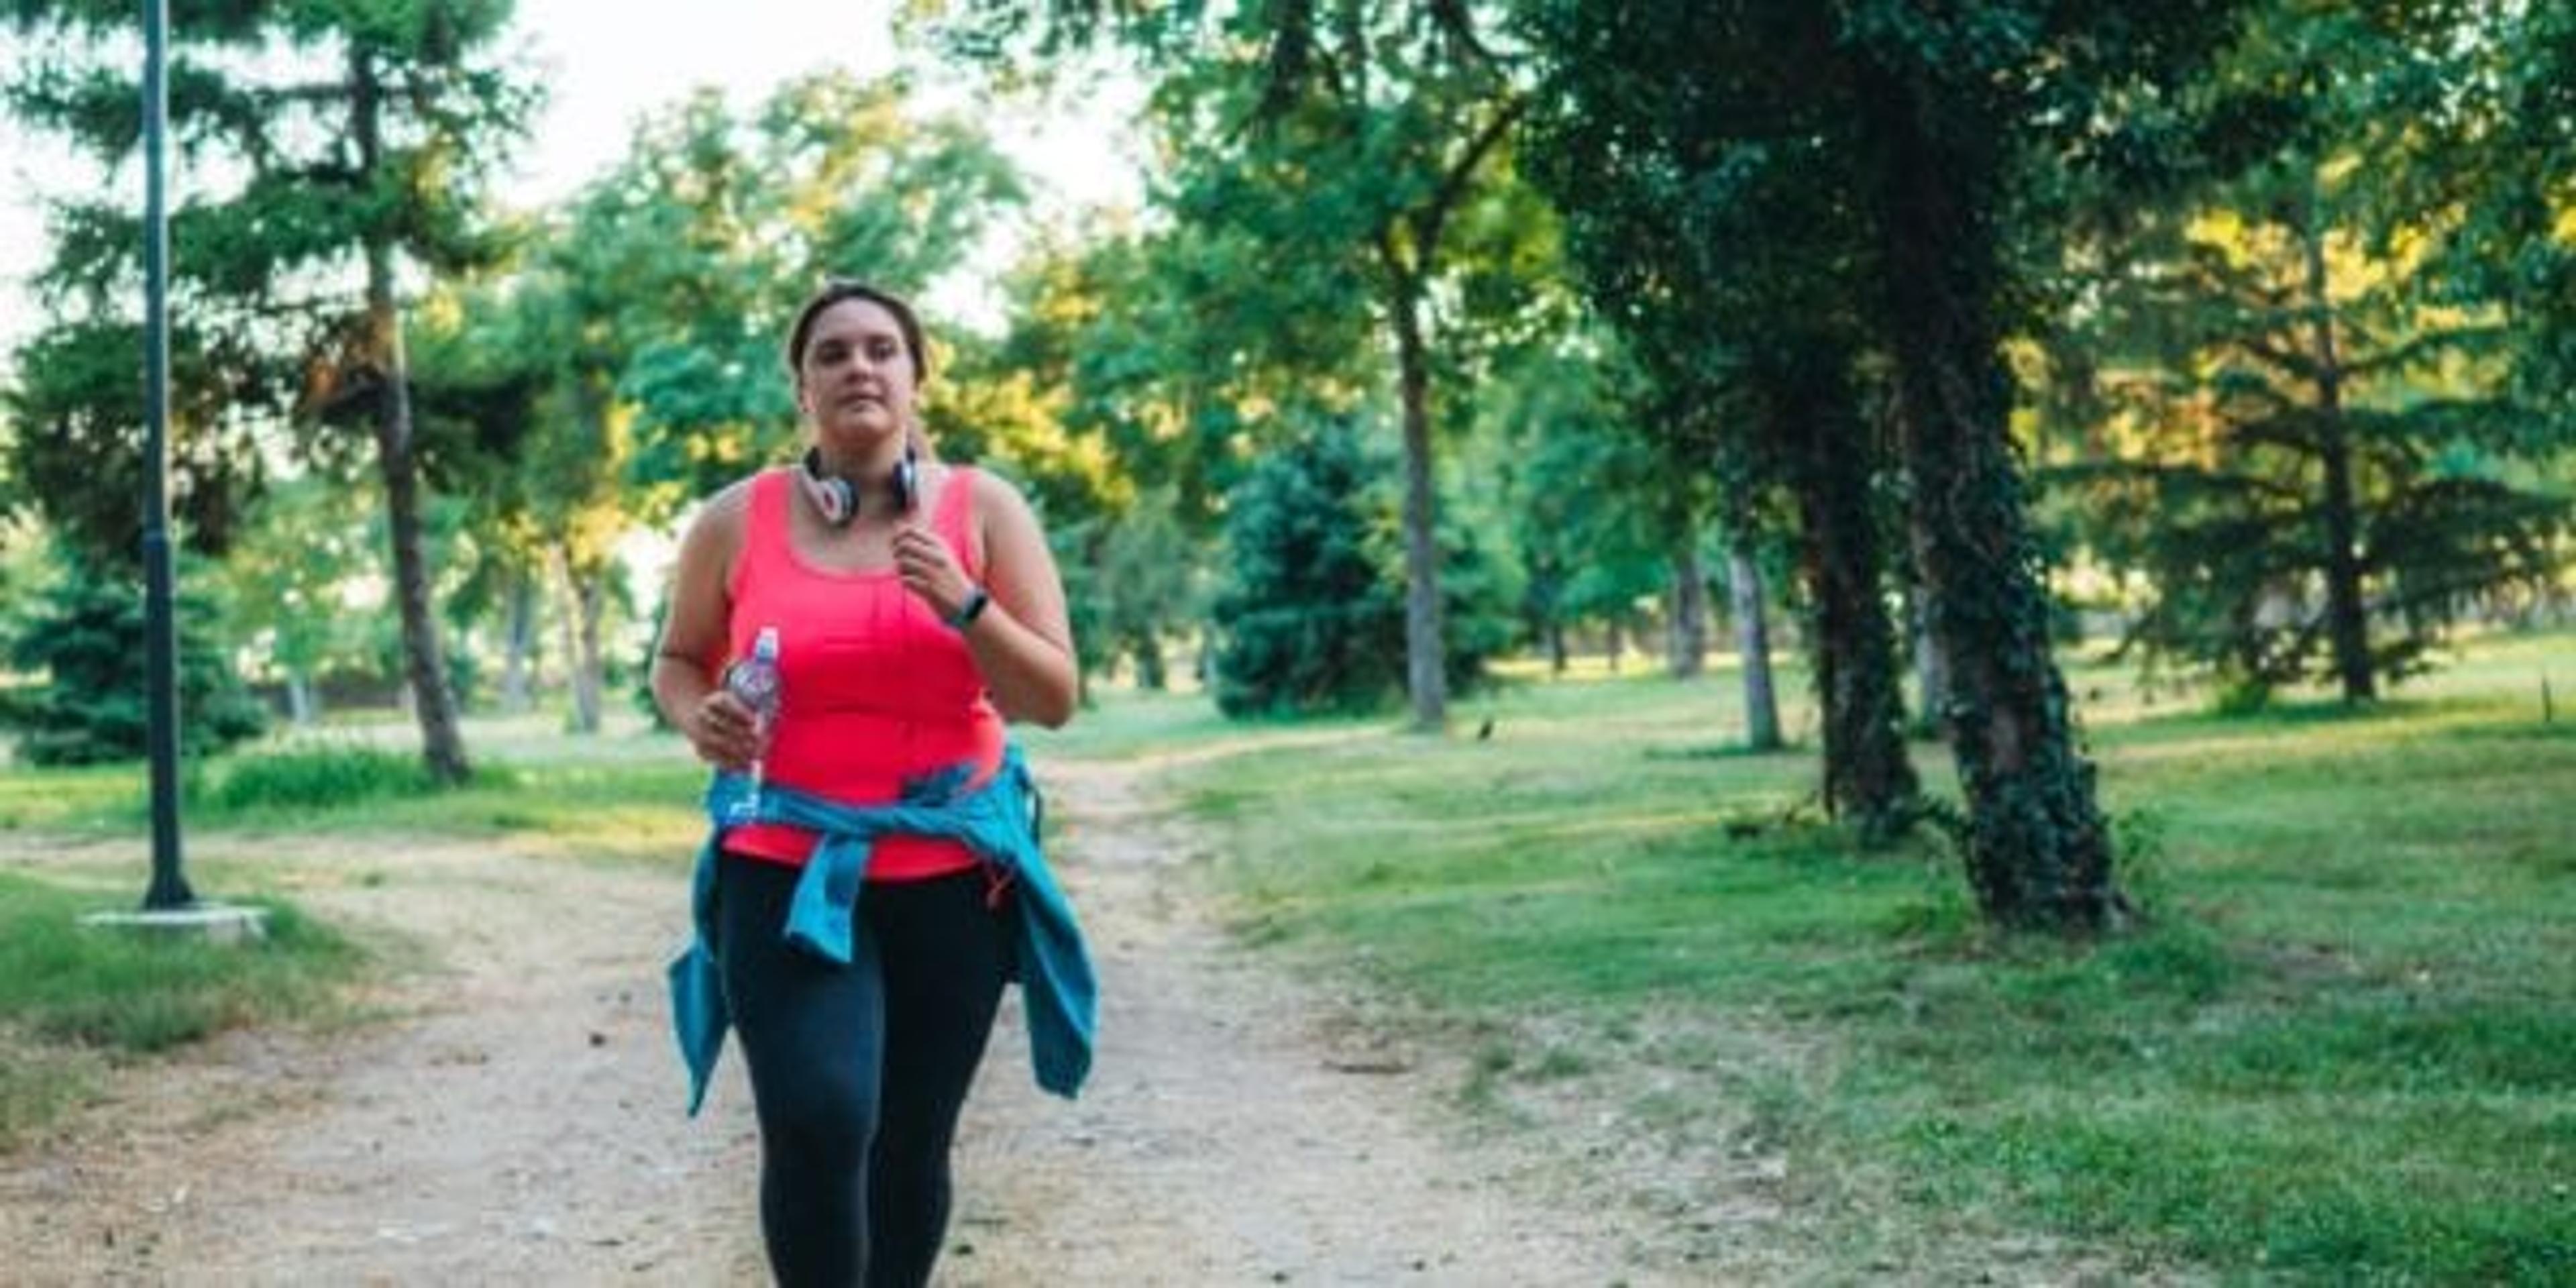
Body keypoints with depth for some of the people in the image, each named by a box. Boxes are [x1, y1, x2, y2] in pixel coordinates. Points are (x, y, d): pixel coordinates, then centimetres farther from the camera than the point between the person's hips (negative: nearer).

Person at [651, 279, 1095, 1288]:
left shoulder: (983, 509, 0)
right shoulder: (736, 521, 0)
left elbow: (1055, 701, -2)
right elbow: (676, 663, 15)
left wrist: (963, 604, -18)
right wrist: (699, 717, -8)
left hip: (950, 875, 1)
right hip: (786, 871, -1)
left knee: (912, 1143, 8)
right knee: (815, 1125, -18)